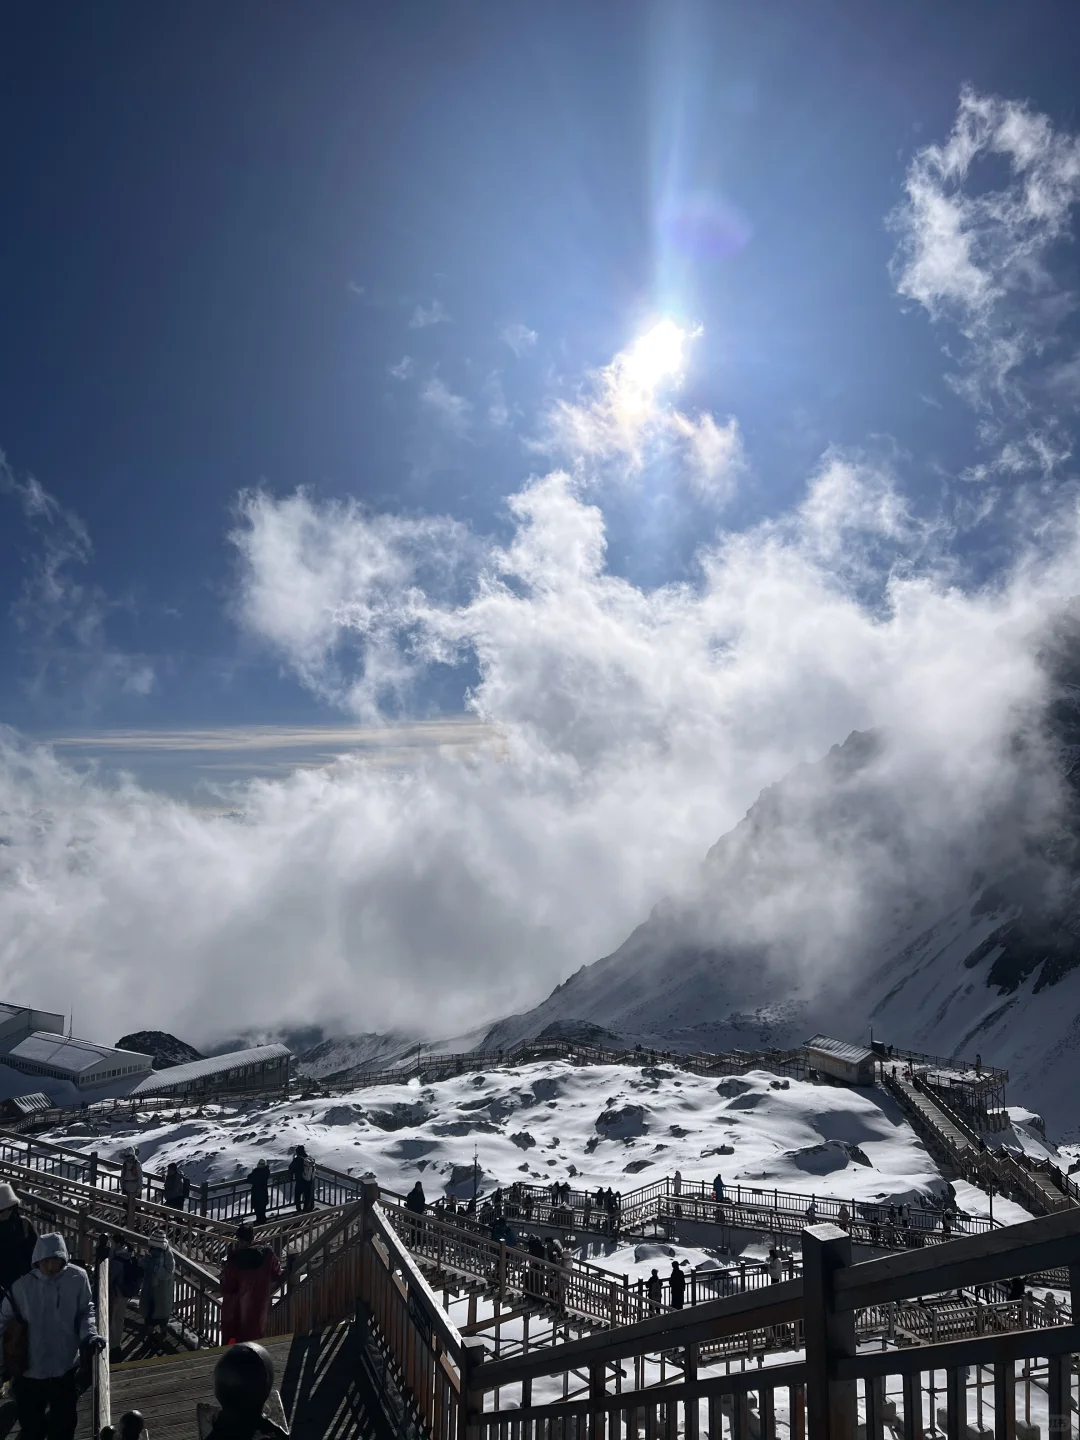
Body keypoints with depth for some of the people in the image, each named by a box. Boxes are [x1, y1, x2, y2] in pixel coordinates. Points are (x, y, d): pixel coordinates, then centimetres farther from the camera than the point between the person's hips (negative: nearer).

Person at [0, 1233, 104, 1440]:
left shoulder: (78, 1278, -13)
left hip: (66, 1369, 0)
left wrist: (89, 1334, -19)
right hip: (29, 1371, 0)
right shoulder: (22, 1285, -14)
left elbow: (86, 1311, -2)